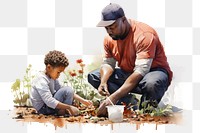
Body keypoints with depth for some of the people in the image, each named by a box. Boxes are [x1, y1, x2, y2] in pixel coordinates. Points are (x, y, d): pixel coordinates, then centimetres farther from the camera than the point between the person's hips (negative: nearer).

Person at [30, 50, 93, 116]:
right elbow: (50, 102, -32)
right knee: (68, 90, -21)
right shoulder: (41, 81, -25)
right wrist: (69, 107, -31)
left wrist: (82, 100, -2)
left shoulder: (52, 78, 6)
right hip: (43, 109, -10)